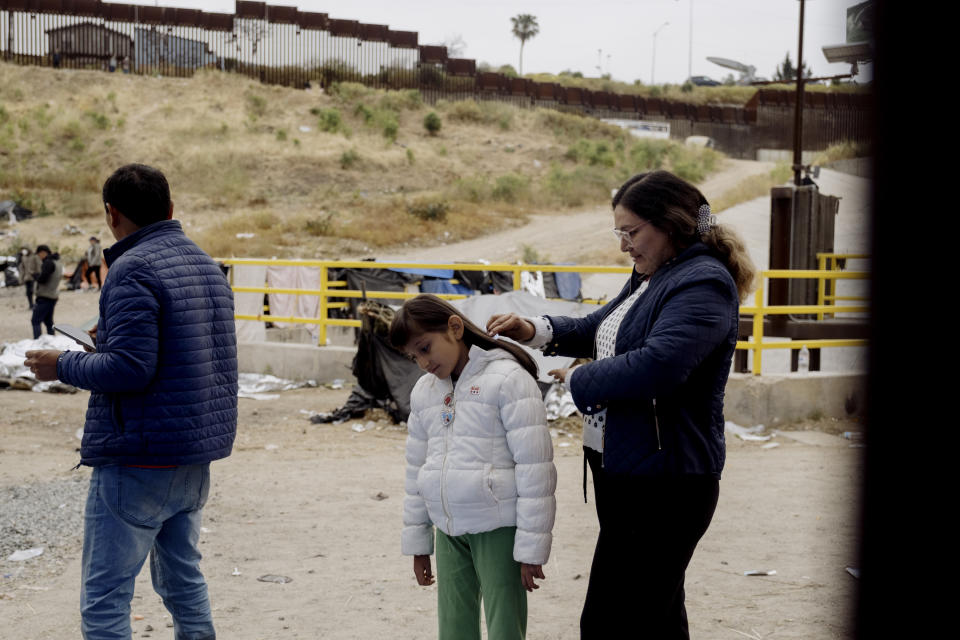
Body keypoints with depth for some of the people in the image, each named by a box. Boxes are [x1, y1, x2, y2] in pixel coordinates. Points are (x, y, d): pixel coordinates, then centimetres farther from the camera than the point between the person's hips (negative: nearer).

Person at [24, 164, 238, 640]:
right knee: (183, 581, 20)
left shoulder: (132, 269, -15)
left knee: (103, 601, -4)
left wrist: (62, 365, -8)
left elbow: (130, 368, -24)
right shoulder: (206, 264, 12)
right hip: (197, 456, 9)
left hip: (140, 458, -9)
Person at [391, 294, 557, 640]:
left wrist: (531, 546, -14)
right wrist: (417, 543, 18)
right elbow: (418, 469, 19)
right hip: (449, 531, 6)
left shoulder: (507, 379, -10)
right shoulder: (424, 391, 11)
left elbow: (534, 466, -13)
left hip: (498, 529, -6)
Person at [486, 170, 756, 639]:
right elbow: (601, 329, 28)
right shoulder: (653, 277, 15)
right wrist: (536, 330, 9)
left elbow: (656, 366, -31)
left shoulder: (703, 284, -17)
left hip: (663, 483, -10)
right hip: (625, 470, 10)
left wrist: (578, 379, -15)